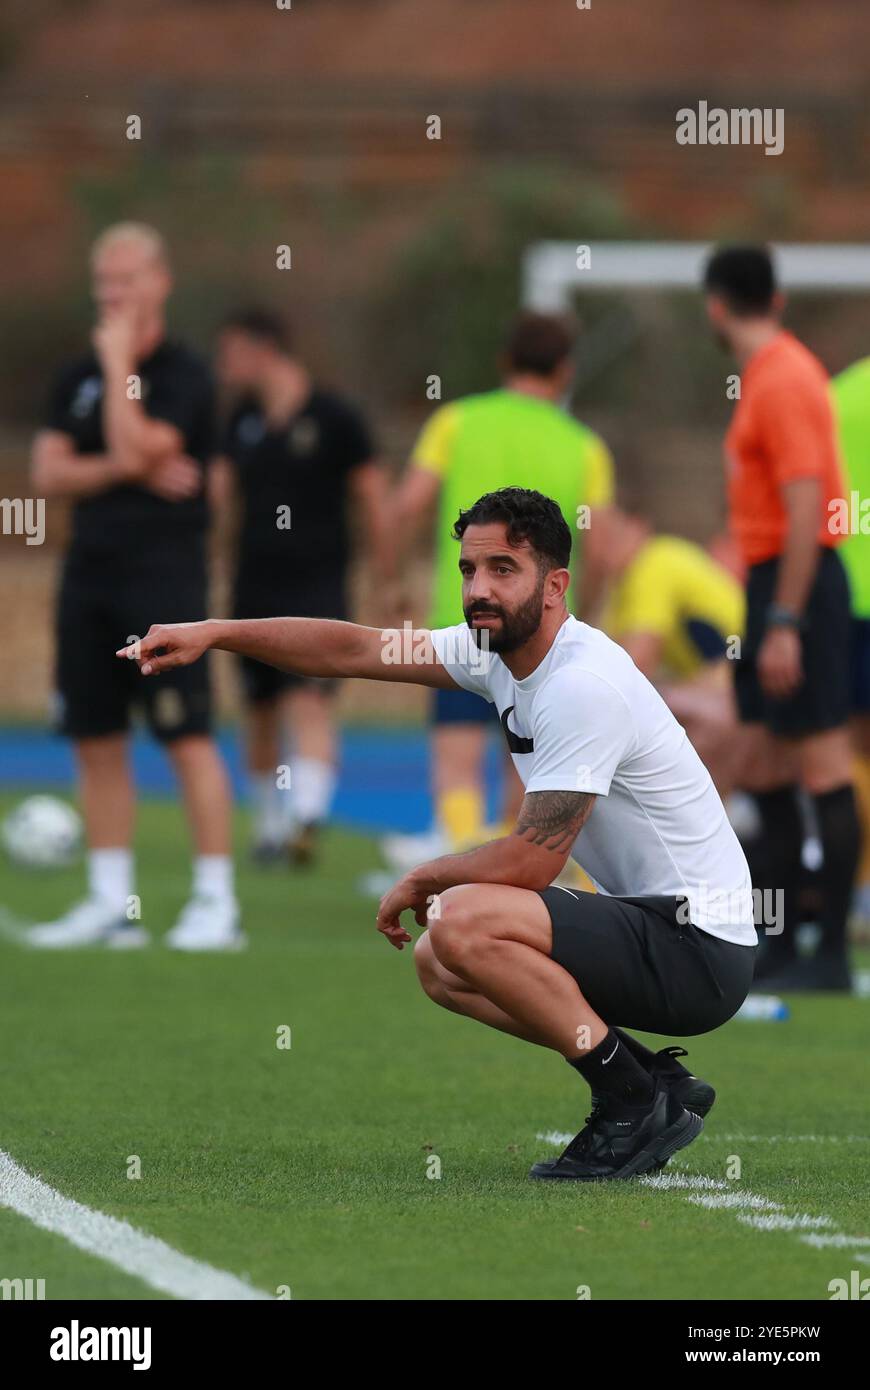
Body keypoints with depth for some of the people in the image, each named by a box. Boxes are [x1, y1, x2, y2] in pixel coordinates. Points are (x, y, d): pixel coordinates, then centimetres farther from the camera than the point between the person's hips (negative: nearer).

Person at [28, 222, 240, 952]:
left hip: (165, 570, -7)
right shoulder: (79, 377, 13)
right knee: (97, 741, 7)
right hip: (91, 566, 7)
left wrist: (120, 360, -11)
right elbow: (50, 472, 5)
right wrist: (124, 470, -10)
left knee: (188, 737, -9)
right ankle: (111, 903, 13)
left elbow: (135, 447, -19)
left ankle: (218, 903, -8)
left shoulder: (184, 374, -6)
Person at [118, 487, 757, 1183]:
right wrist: (213, 633, 9)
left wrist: (424, 879, -5)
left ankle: (639, 1101, -13)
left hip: (701, 951, -10)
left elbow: (530, 863, -22)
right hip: (648, 923, 10)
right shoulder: (497, 647, 6)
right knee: (439, 964, 18)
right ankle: (652, 1080, 11)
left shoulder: (584, 685, -22)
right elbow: (357, 648, 15)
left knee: (463, 922, -25)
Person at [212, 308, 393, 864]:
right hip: (254, 587, 6)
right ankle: (270, 823, 25)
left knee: (310, 705, -19)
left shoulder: (335, 417, -6)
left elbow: (373, 500, -3)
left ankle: (307, 819, -29)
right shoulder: (244, 420, 10)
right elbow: (215, 489, 14)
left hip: (317, 587, -6)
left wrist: (386, 583, -3)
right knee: (262, 714, 10)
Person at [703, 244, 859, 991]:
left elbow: (806, 512, -20)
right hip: (769, 582, 10)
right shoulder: (765, 375, 15)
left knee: (823, 772, -7)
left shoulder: (785, 382, -15)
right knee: (764, 774, 13)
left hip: (798, 581, -10)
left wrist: (785, 625, -22)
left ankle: (831, 956, -7)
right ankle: (778, 947, 19)